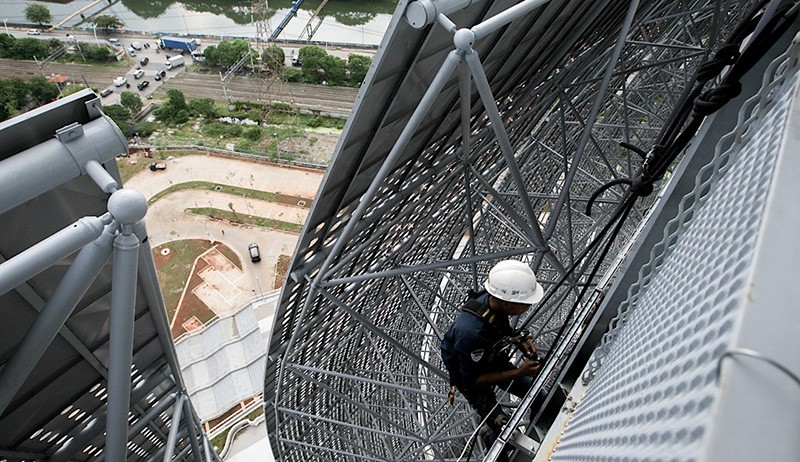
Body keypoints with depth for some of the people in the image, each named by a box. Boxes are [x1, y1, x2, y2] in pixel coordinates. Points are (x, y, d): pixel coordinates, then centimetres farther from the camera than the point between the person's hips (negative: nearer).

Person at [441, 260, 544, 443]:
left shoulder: (494, 301, -23)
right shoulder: (471, 331, -44)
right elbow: (473, 379, -27)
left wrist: (520, 340, -13)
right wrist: (517, 373, -26)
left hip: (495, 361, 7)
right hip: (471, 376, -6)